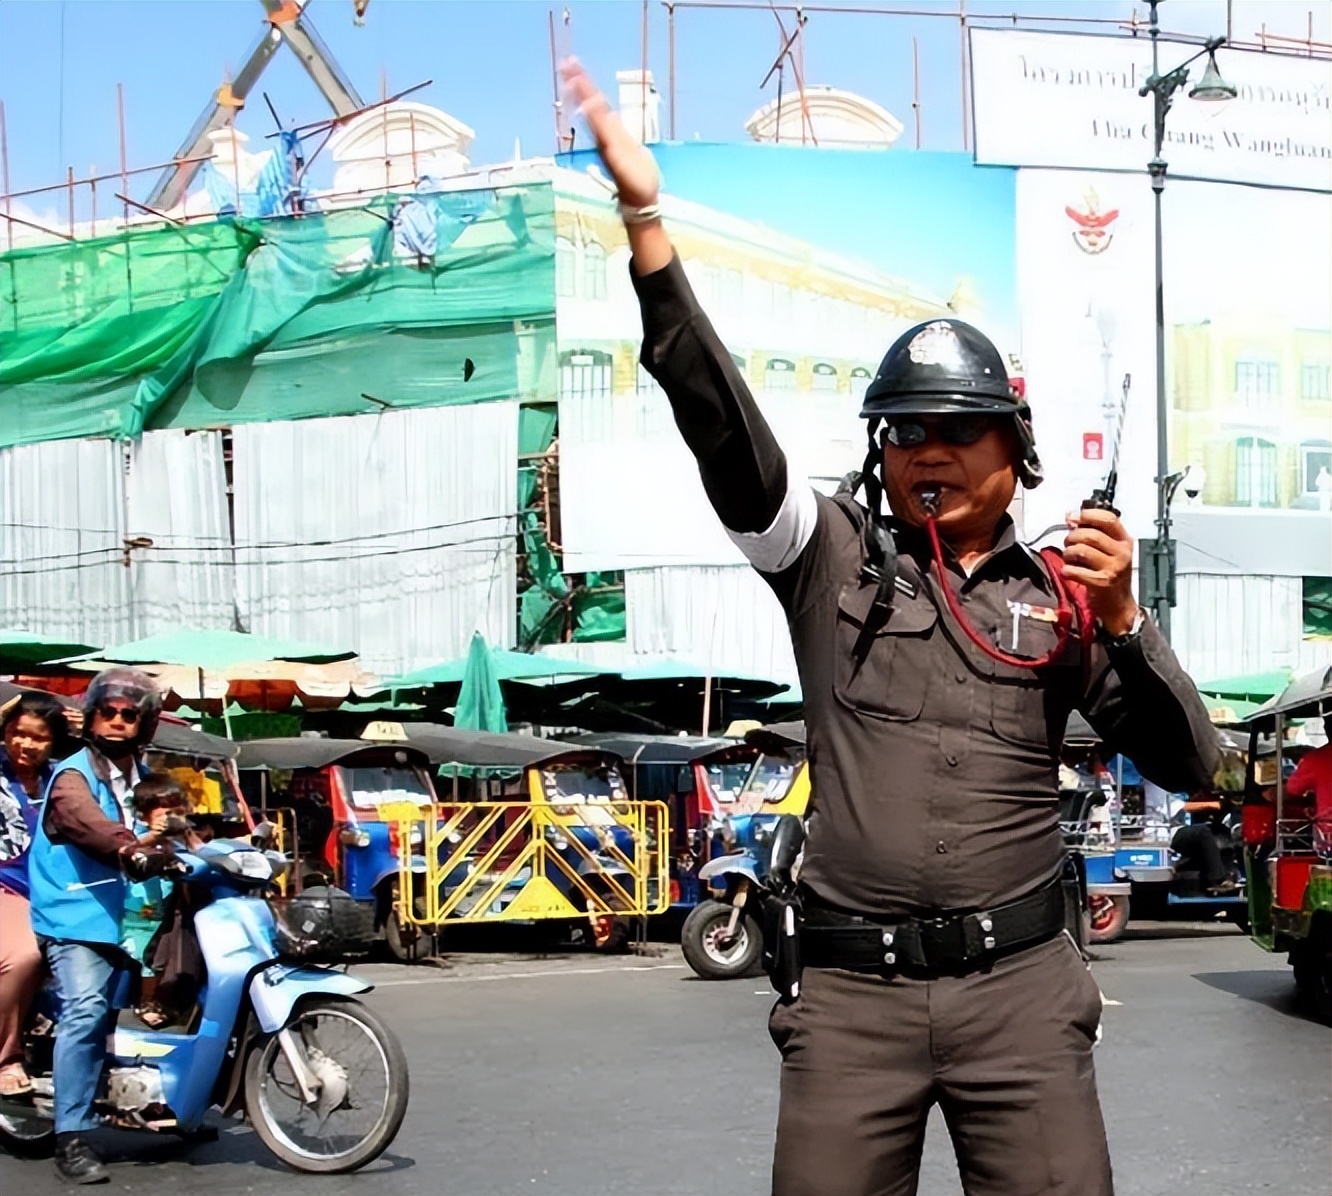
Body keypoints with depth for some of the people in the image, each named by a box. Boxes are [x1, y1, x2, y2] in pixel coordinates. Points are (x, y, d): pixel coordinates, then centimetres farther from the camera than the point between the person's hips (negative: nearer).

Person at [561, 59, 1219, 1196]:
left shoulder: (1060, 593, 9)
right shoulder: (831, 552, 6)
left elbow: (1188, 762, 7)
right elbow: (720, 418, -7)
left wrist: (1121, 619, -9)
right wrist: (646, 222, -17)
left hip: (1020, 984, 1)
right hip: (851, 987, 0)